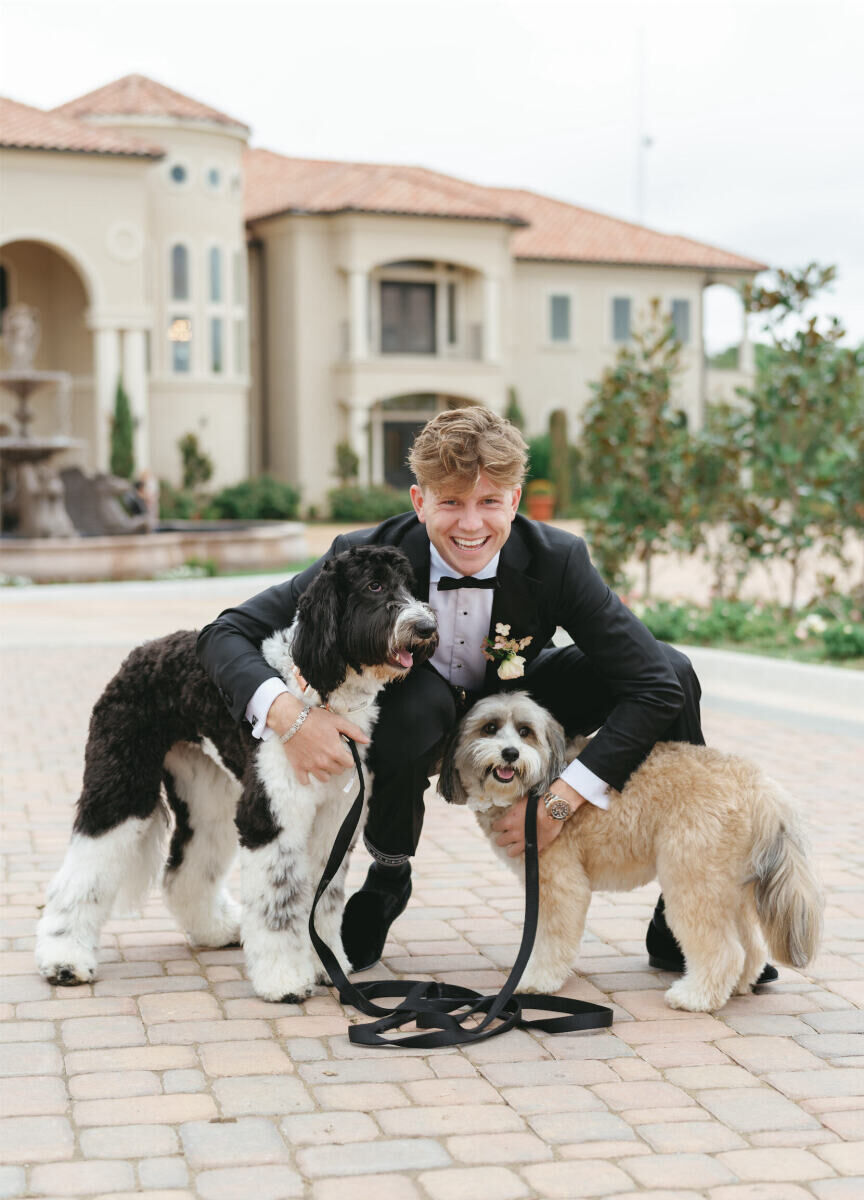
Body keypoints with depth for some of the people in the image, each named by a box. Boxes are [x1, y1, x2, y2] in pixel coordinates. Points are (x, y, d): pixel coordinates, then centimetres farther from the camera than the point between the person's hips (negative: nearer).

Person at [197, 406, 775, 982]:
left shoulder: (556, 560, -27)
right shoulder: (367, 558, -29)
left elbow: (655, 686, -28)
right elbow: (227, 633, -28)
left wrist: (561, 800, -32)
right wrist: (284, 712, -48)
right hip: (414, 718, -1)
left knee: (673, 670, -19)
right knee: (416, 700, -39)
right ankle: (387, 879, -8)